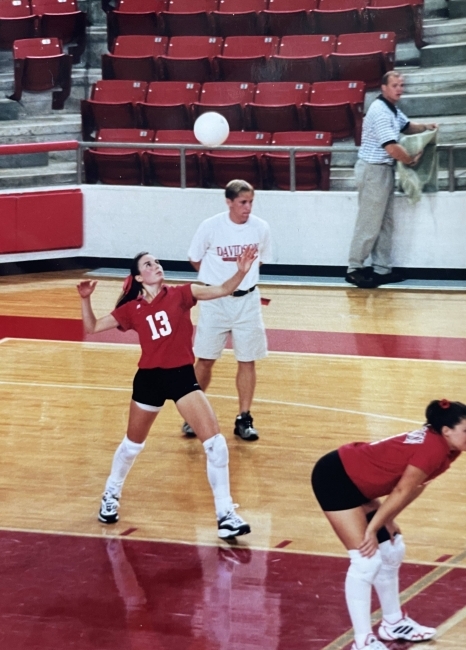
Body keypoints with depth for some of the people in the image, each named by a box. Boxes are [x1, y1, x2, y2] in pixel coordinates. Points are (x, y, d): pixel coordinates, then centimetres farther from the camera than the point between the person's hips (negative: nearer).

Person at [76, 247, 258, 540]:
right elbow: (92, 327, 8)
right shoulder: (131, 309, 2)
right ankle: (111, 494, 46)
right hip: (149, 378, 1)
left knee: (215, 441, -14)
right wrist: (86, 299, -8)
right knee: (133, 444, 19)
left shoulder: (180, 294, -2)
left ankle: (226, 514, -6)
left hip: (182, 375, -1)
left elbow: (223, 290, -14)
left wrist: (241, 272, -32)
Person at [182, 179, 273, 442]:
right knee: (205, 360, 6)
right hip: (215, 300, -2)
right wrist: (219, 277, 5)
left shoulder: (261, 228, -6)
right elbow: (195, 259, 2)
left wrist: (242, 275, 6)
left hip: (247, 300, 2)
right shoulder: (210, 227, -13)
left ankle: (244, 418, 14)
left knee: (247, 360, 4)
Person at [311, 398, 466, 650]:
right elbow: (401, 492, -19)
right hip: (335, 477, -10)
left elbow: (411, 489, 7)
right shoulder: (433, 449, -26)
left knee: (392, 550, 16)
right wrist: (373, 529, -12)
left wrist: (386, 522, 0)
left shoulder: (443, 447, 2)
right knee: (366, 560, -13)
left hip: (355, 481, 10)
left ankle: (393, 623, 31)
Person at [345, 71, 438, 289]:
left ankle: (382, 269, 16)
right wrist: (411, 160, -8)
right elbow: (392, 148, -24)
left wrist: (424, 127, 9)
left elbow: (406, 126, 29)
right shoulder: (380, 112, -21)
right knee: (369, 224, -6)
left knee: (385, 223, 12)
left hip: (385, 170, 10)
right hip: (374, 170, -10)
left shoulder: (393, 109, 10)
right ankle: (354, 269, 1)